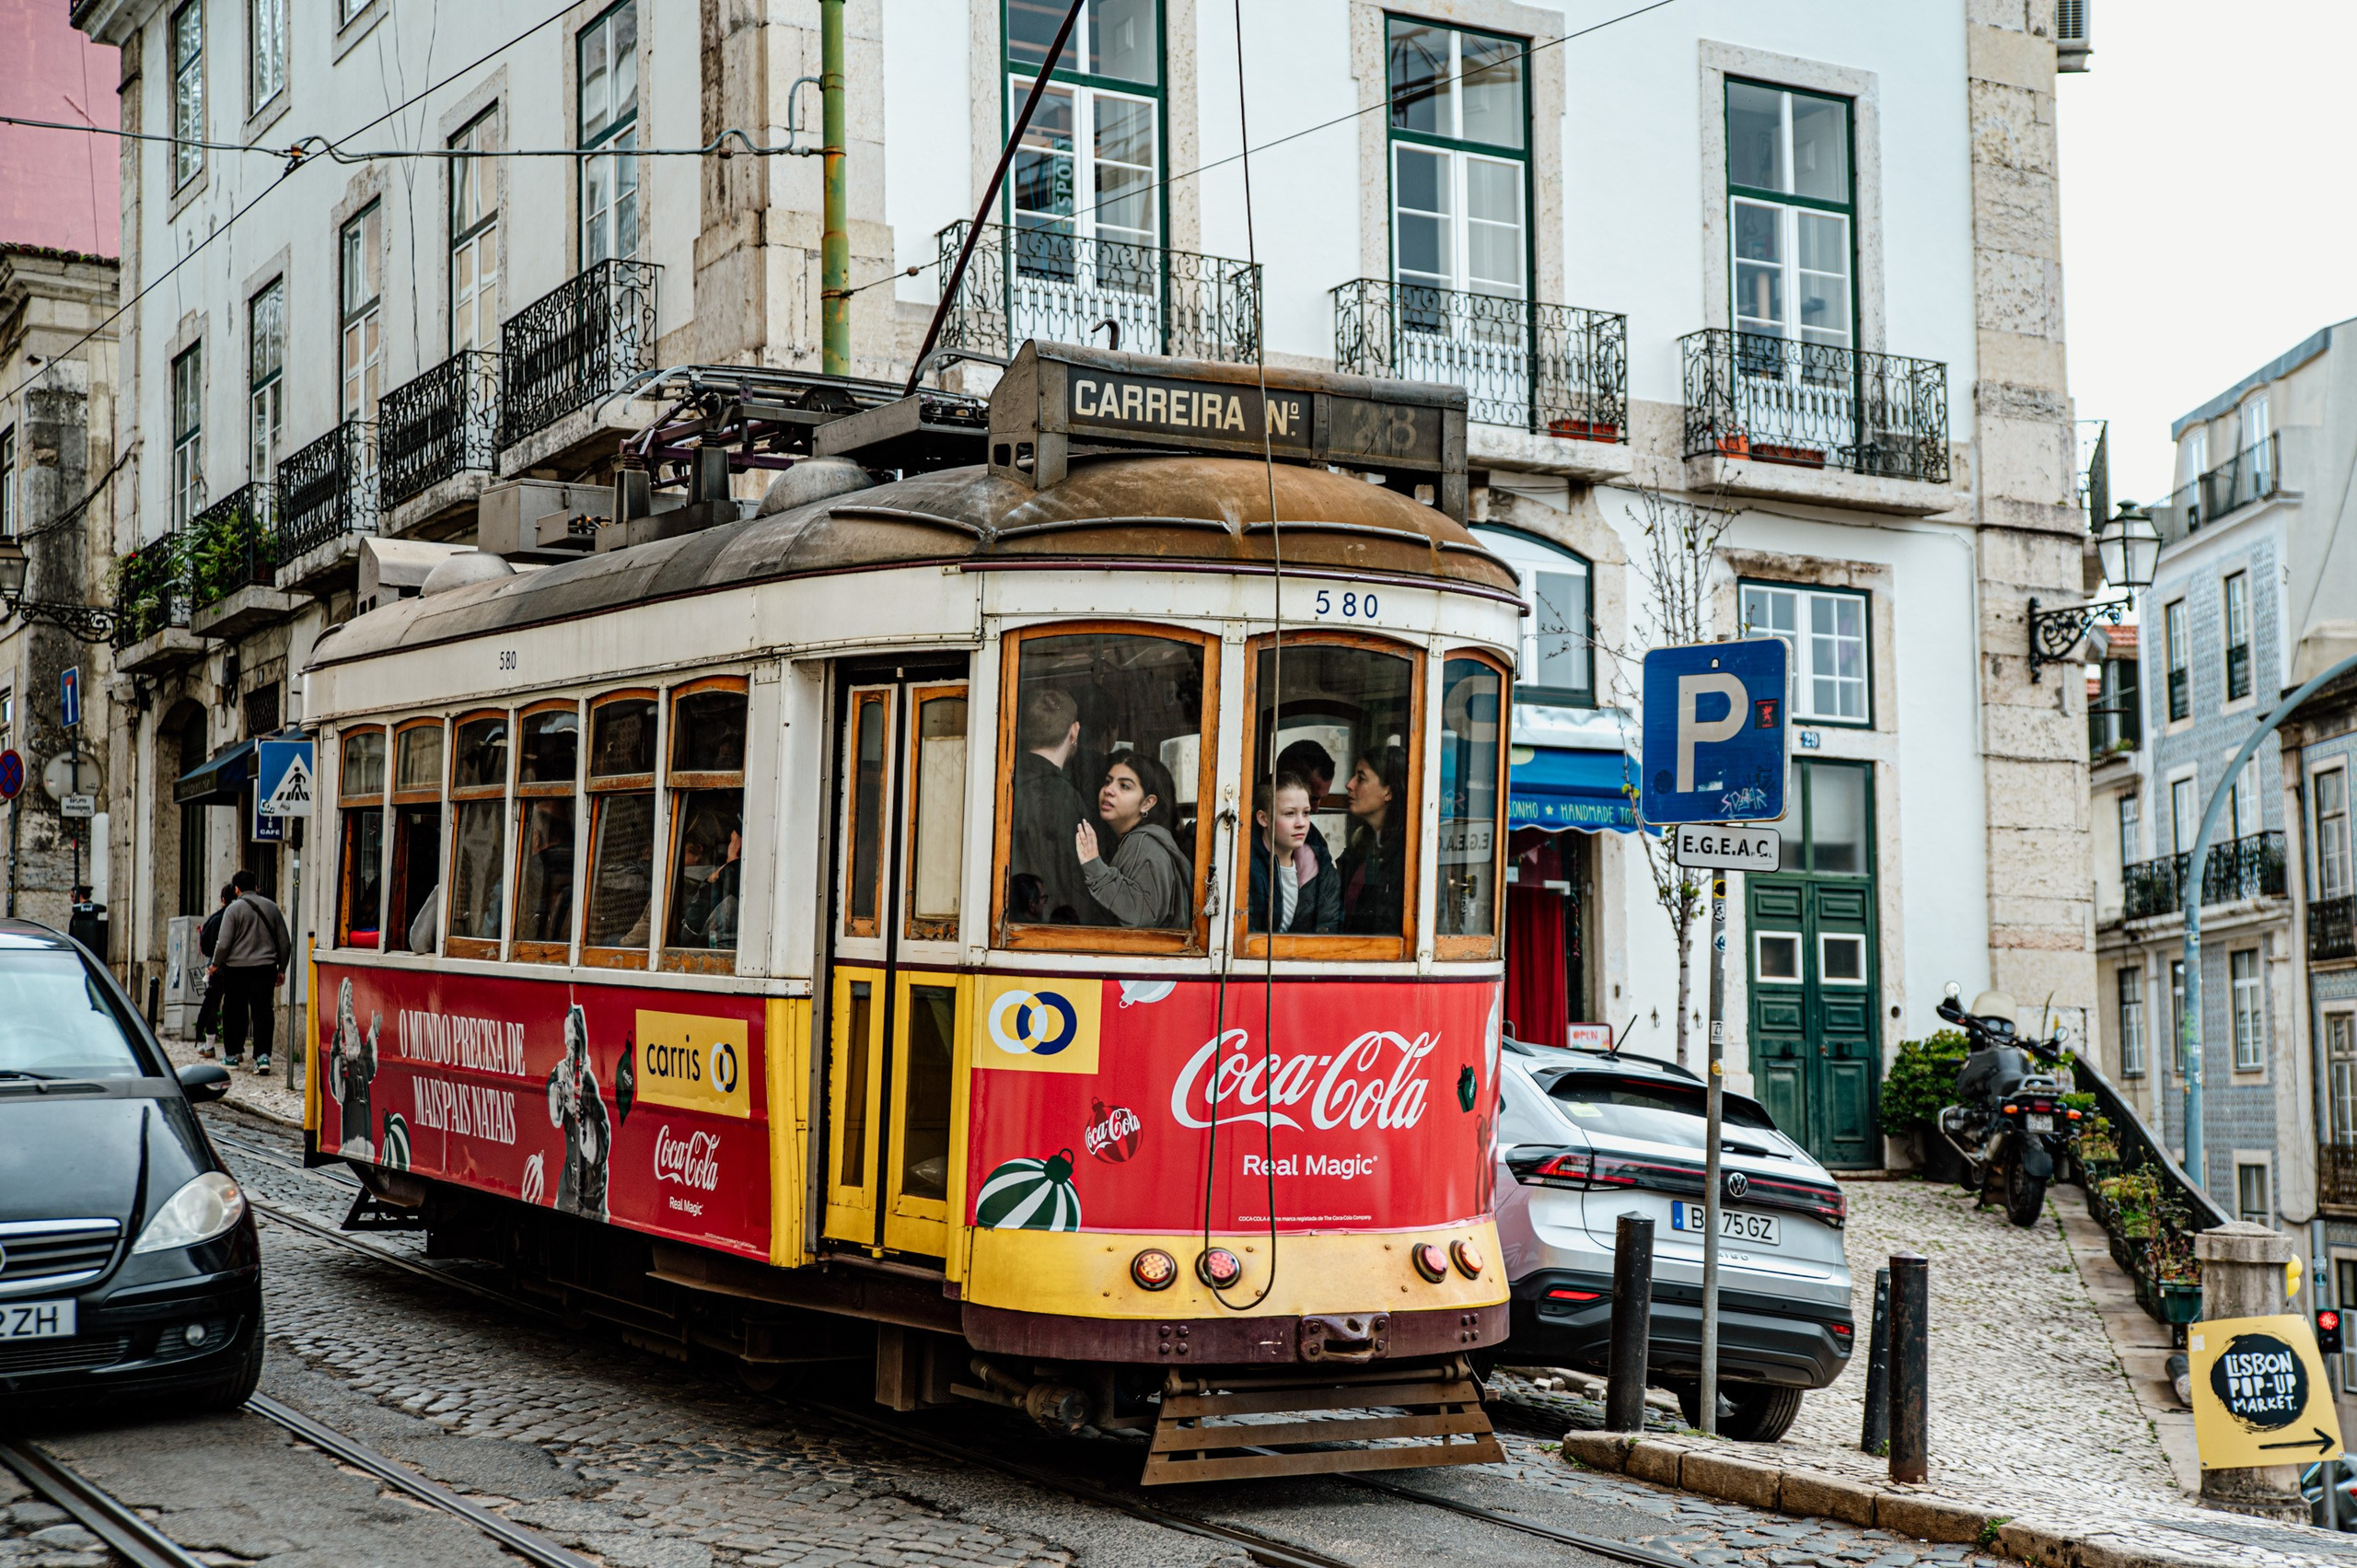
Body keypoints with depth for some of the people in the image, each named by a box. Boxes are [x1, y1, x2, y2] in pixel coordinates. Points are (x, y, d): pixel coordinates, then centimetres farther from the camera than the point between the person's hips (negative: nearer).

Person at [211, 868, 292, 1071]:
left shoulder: (234, 909, -5)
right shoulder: (271, 907, 8)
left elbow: (224, 943, -10)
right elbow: (285, 942, 11)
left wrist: (216, 964, 6)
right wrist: (282, 969, 20)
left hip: (236, 967, -3)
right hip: (265, 967, 3)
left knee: (235, 1011, 10)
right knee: (262, 1011, 0)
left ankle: (233, 1053, 20)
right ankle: (263, 1055, -12)